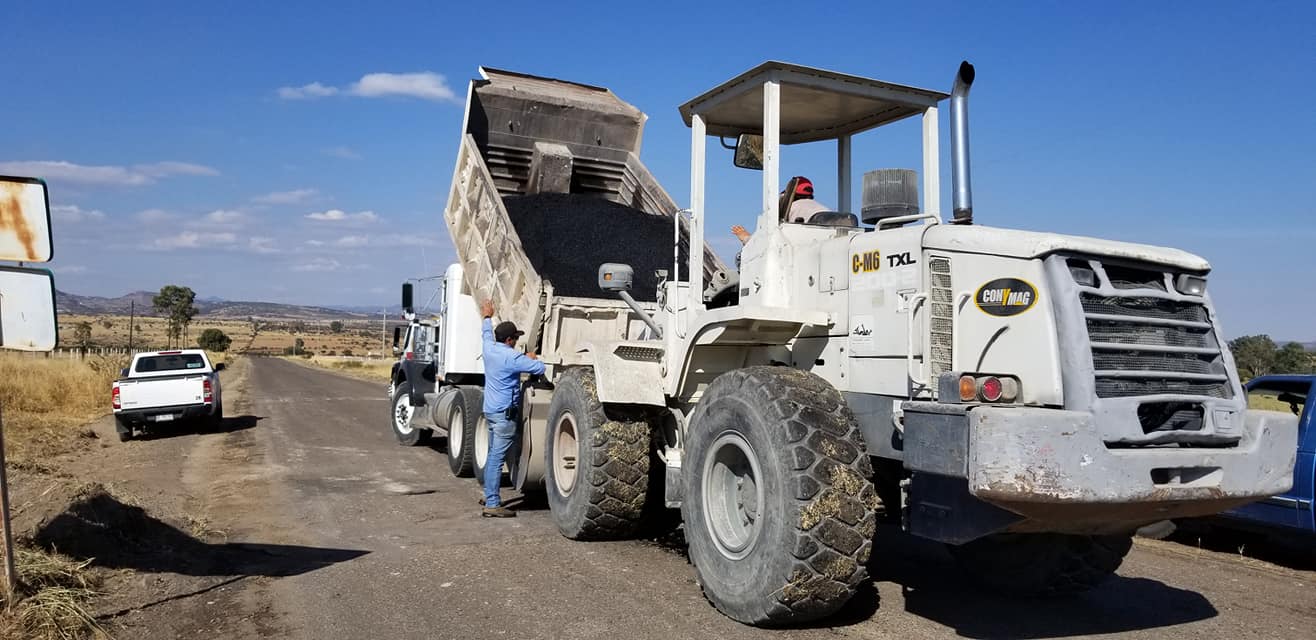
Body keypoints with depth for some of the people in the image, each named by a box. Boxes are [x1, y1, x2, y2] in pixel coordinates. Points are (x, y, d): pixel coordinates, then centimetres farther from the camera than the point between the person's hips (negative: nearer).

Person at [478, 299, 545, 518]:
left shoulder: (489, 349, 6)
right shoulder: (512, 357, -18)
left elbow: (488, 334, 29)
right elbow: (540, 369, -19)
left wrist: (487, 317, 50)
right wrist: (531, 358, 3)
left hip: (490, 410, 9)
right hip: (504, 413, -9)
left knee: (492, 455, 19)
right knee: (497, 459, -10)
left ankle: (490, 496, 28)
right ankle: (492, 505, -10)